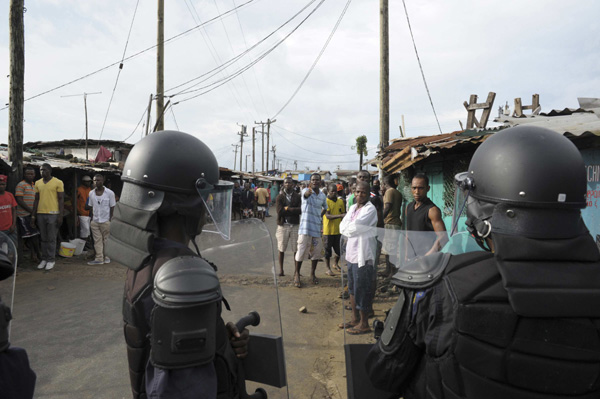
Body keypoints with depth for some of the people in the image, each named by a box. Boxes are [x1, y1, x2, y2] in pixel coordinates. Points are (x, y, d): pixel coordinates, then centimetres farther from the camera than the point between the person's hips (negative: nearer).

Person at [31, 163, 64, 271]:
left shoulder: (58, 182, -3)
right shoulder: (38, 183, 12)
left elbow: (61, 200, -4)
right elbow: (36, 200, 15)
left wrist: (60, 216, -9)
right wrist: (33, 216, 11)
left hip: (53, 214, -5)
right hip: (40, 214, 5)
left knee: (51, 239, 0)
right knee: (43, 238, 10)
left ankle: (51, 260, 8)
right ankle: (44, 259, 18)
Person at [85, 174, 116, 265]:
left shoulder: (109, 193, -4)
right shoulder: (91, 193, 7)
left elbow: (112, 207, -2)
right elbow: (90, 207, 13)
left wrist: (110, 220, -6)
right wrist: (92, 219, 7)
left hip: (106, 221, -3)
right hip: (95, 221, 4)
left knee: (106, 240, 3)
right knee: (97, 240, 2)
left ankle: (106, 257, 14)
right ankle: (99, 258, 5)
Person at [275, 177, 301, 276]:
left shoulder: (297, 196, 6)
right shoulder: (280, 197, 3)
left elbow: (300, 210, -7)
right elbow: (279, 211, -10)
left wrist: (287, 209, -10)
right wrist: (293, 210, -9)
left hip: (295, 225, 1)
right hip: (283, 225, 0)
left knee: (296, 249, 0)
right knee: (281, 249, 5)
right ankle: (281, 269, 16)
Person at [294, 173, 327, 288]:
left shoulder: (323, 196, 10)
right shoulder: (306, 191, -6)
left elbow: (325, 208, 30)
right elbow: (305, 194, -34)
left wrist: (320, 216, 13)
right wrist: (309, 192, -57)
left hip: (317, 227, 5)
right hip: (305, 226, -5)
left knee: (316, 251, 10)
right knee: (302, 251, -4)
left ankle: (312, 274, 27)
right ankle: (296, 274, 13)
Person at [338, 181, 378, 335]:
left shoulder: (370, 209, -13)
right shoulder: (353, 208, 13)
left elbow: (354, 228, -20)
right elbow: (343, 226, 6)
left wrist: (347, 228, -2)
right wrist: (351, 228, -11)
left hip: (363, 255, -8)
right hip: (351, 253, 8)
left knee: (362, 289, -1)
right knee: (352, 288, 17)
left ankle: (364, 324, 12)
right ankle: (355, 318, 31)